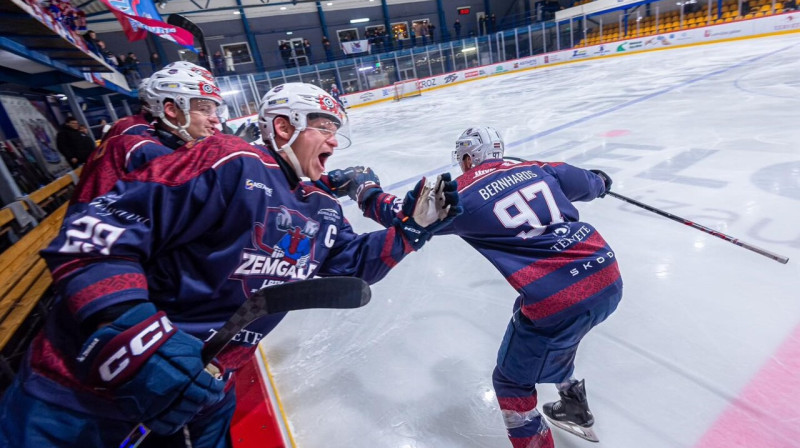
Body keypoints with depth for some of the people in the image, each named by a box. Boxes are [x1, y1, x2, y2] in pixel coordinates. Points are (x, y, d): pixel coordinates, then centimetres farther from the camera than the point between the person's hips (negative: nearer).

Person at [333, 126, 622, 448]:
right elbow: (590, 184, 24)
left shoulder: (463, 196, -3)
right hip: (608, 278, 8)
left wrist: (365, 186, 22)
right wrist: (600, 180, 50)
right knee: (554, 337, 36)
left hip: (559, 303, -7)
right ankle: (575, 410, 55)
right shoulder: (539, 169, 11)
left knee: (511, 382, 17)